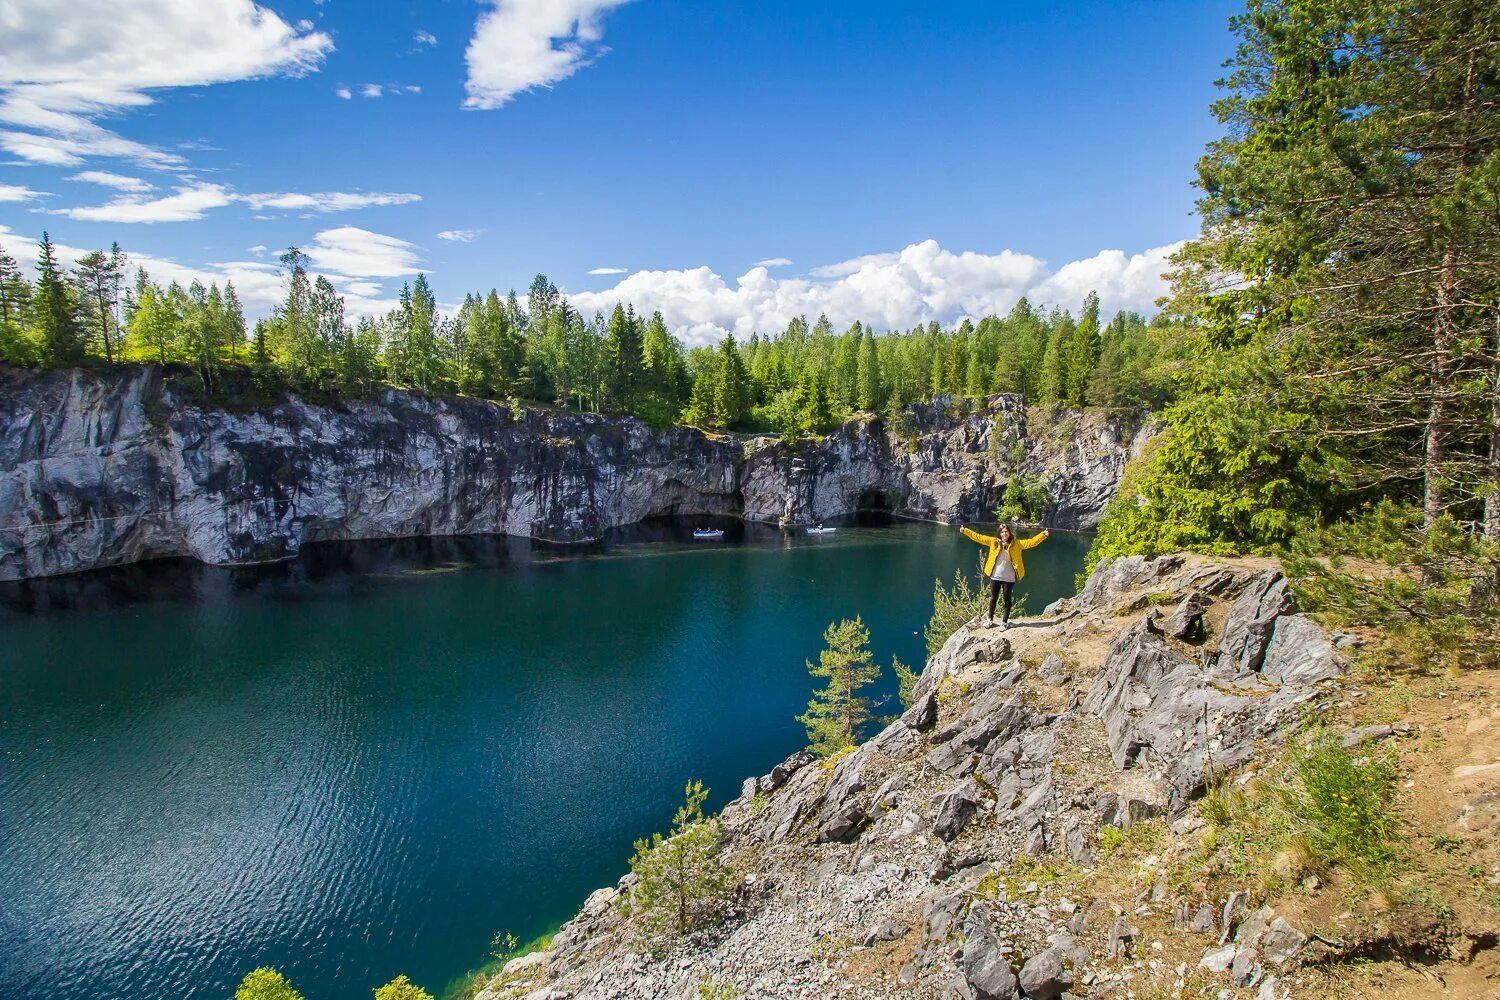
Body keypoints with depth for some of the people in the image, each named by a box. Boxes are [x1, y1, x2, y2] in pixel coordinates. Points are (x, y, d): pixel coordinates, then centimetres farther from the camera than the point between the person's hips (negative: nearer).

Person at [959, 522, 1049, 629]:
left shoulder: (1016, 544, -2)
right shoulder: (993, 541, 1)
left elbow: (1031, 542, -8)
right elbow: (978, 537, 2)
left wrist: (1043, 535, -19)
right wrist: (965, 531, -1)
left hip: (1009, 578, -1)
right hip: (995, 576, 1)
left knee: (1007, 599, 8)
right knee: (993, 598, 12)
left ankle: (1004, 622, 19)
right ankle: (990, 619, 27)